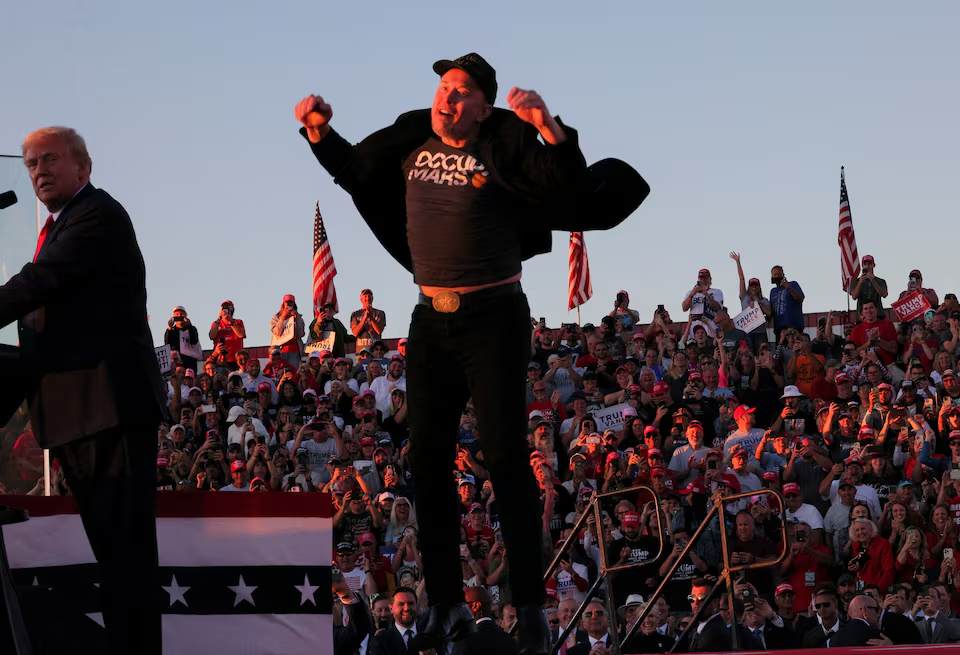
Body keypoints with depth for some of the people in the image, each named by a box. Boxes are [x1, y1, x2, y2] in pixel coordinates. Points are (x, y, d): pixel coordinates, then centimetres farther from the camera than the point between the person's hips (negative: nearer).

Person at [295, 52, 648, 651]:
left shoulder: (505, 151, -10)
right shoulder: (412, 143, 6)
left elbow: (571, 191, -22)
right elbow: (356, 172, 23)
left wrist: (548, 126, -33)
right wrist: (320, 130, 11)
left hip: (493, 318, -6)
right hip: (431, 318, 6)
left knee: (505, 456, -8)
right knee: (427, 458, 5)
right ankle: (446, 603, 14)